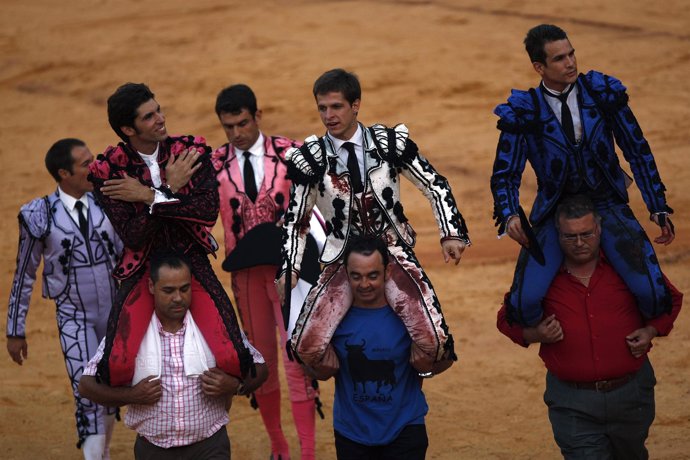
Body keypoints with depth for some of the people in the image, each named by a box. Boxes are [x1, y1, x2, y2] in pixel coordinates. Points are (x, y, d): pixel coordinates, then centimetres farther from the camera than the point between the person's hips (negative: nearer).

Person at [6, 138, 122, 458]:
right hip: (74, 319, -3)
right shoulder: (39, 216, -12)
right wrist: (15, 331, 1)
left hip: (116, 312, 3)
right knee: (87, 395, -10)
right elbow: (24, 275, -3)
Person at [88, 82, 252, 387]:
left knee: (231, 360, -20)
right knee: (117, 366, -24)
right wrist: (170, 190, -17)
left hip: (193, 267, 1)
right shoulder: (108, 169, -7)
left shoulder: (191, 150, -2)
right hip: (142, 271, -1)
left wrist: (150, 196, -18)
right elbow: (132, 235, -15)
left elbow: (210, 209, -17)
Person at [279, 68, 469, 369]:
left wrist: (451, 233, -3)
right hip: (342, 262, 0)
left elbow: (435, 186, 6)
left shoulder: (390, 143, -3)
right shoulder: (311, 159, -3)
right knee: (306, 349, -17)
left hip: (394, 254, 0)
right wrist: (289, 269, -1)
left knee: (435, 344, -18)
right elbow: (296, 219, 8)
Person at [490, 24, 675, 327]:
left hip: (608, 206, 1)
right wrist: (510, 216, -25)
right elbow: (505, 174, -4)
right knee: (525, 302, -22)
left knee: (653, 295, -18)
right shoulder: (524, 112, -8)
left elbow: (638, 151, 5)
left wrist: (658, 208, 3)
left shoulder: (603, 94, -4)